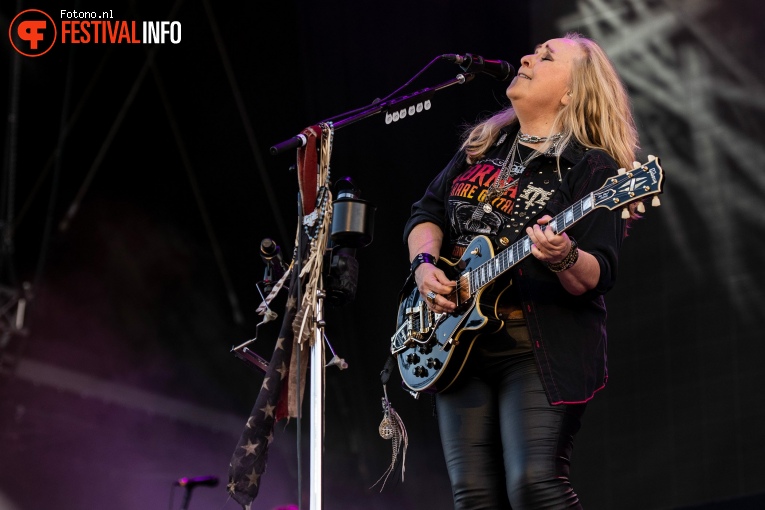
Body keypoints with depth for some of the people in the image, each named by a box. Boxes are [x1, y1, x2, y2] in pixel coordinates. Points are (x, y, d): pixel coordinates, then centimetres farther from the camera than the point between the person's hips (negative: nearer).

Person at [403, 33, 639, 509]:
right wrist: (425, 265, -1)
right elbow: (427, 211, 18)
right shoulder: (481, 147, 15)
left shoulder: (591, 167, -6)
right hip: (460, 345, 6)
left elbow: (597, 277, -14)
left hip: (542, 349, -6)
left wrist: (565, 257, -35)